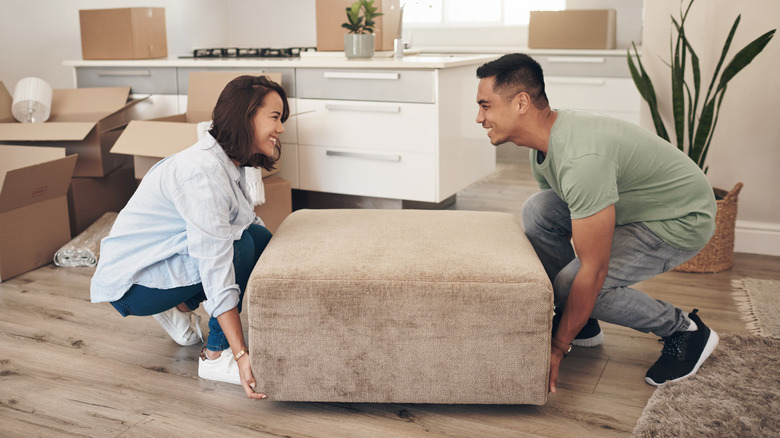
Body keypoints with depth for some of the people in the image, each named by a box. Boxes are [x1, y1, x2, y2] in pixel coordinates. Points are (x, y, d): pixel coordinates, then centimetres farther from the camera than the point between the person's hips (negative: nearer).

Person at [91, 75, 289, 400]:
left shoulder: (230, 162, 0)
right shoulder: (202, 172, -30)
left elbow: (249, 220, 10)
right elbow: (217, 267, -34)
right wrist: (241, 355, -35)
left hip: (166, 258, 9)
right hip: (132, 284, -9)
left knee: (261, 239, -2)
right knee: (240, 246, -26)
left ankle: (179, 308, 11)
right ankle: (216, 356, -13)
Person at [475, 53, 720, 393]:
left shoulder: (581, 158, -36)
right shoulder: (544, 142, -5)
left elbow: (593, 269, -32)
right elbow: (551, 226, 8)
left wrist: (557, 349, -22)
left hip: (682, 219, -8)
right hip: (632, 205, 9)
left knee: (574, 284, -23)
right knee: (537, 210, -11)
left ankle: (686, 331, 1)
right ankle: (582, 323, 5)